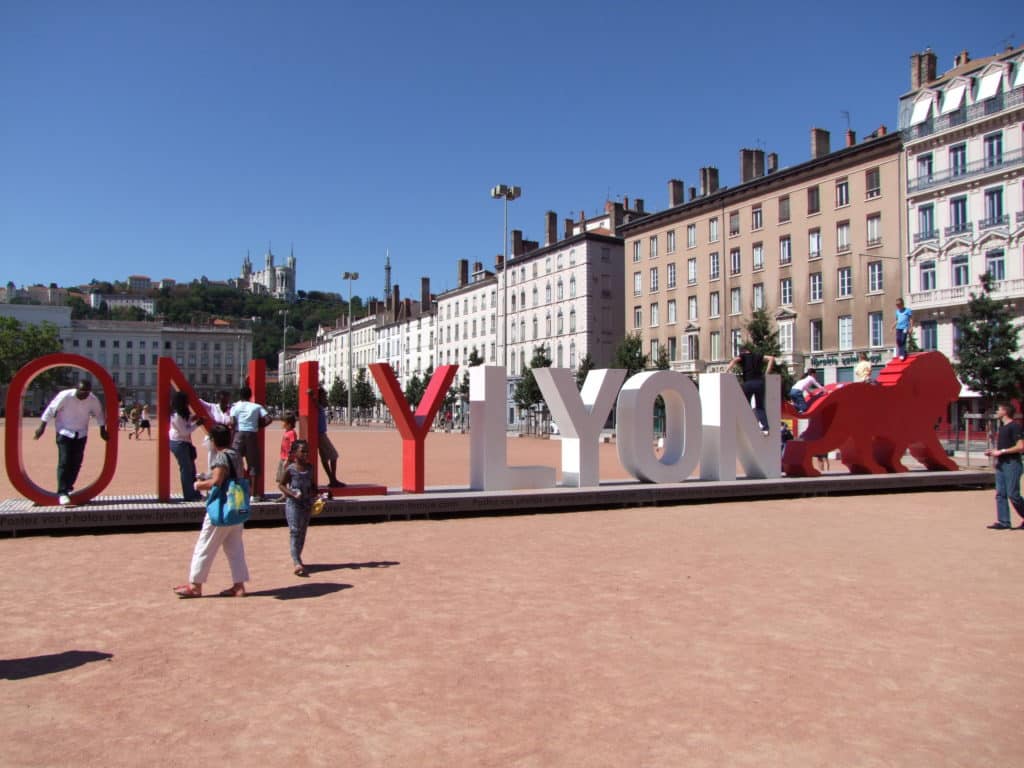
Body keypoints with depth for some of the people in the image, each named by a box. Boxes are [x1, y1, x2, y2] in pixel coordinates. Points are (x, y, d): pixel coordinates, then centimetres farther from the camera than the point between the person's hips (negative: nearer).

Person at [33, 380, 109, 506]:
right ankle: (62, 493, -10)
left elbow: (99, 414, 5)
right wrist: (42, 426, -11)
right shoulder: (65, 396, -20)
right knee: (64, 462, -12)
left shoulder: (93, 400, -11)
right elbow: (51, 410, -12)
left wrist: (103, 430, 11)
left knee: (76, 463, 5)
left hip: (81, 434, 3)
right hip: (64, 433, -3)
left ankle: (68, 487, 24)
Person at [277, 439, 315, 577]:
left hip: (307, 503, 6)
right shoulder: (290, 469, -11)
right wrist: (293, 494, -18)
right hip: (293, 503, -6)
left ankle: (296, 559, 26)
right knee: (295, 531, -11)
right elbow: (281, 484, -5)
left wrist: (314, 493, -2)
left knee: (302, 532, 13)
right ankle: (297, 562, -15)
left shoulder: (309, 468, 5)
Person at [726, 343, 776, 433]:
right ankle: (765, 428, 0)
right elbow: (771, 358, 11)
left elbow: (735, 360, -13)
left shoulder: (742, 356, 9)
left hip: (748, 383, -3)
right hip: (759, 382, 3)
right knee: (760, 407, 13)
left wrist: (726, 371, -12)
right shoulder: (757, 355, 18)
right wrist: (767, 373, 11)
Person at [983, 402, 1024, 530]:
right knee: (1000, 494, 4)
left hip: (1012, 464, -9)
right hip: (1001, 464, 9)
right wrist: (993, 451, 11)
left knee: (1013, 494, -6)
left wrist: (1001, 451, -18)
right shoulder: (1002, 427, 16)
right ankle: (1003, 522, 6)